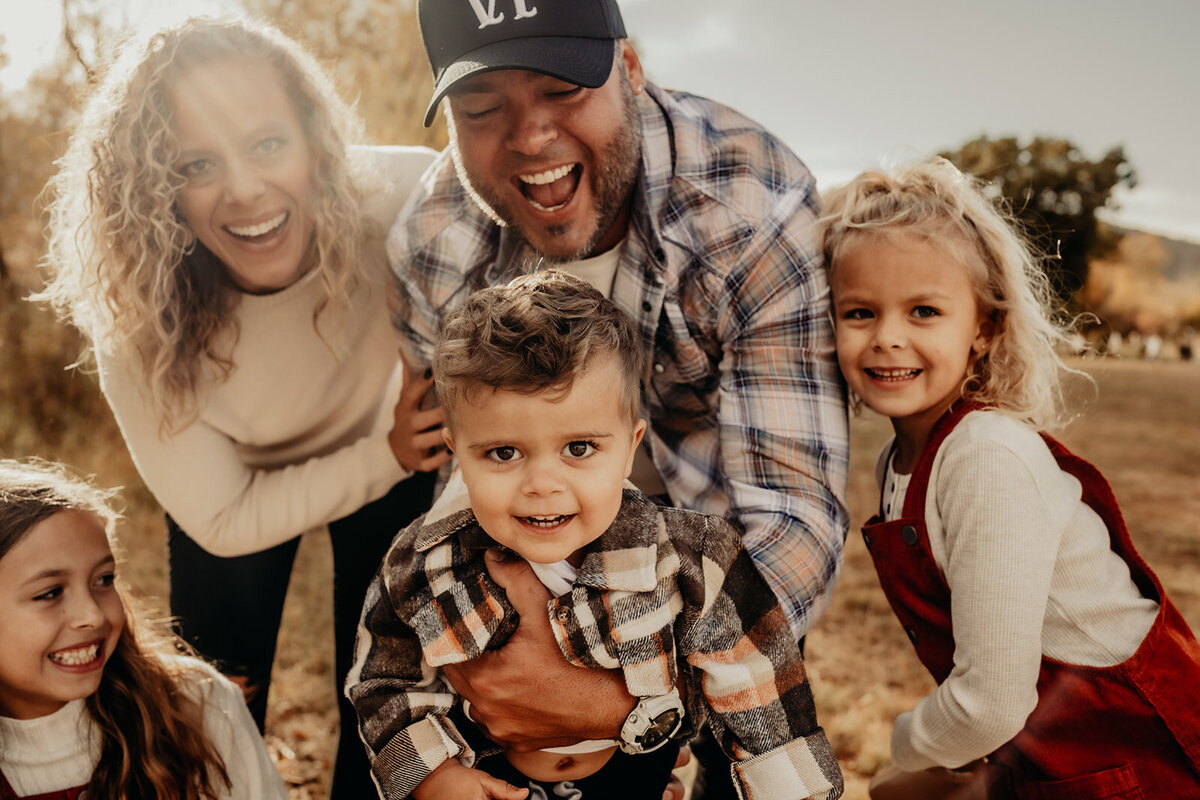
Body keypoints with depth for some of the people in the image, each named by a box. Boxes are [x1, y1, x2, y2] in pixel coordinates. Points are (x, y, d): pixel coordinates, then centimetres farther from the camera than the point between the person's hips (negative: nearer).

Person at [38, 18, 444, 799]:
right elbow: (224, 521, -22)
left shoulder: (406, 201, -36)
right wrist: (396, 453, -31)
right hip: (232, 484, 0)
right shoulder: (137, 319, -31)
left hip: (387, 446, 1)